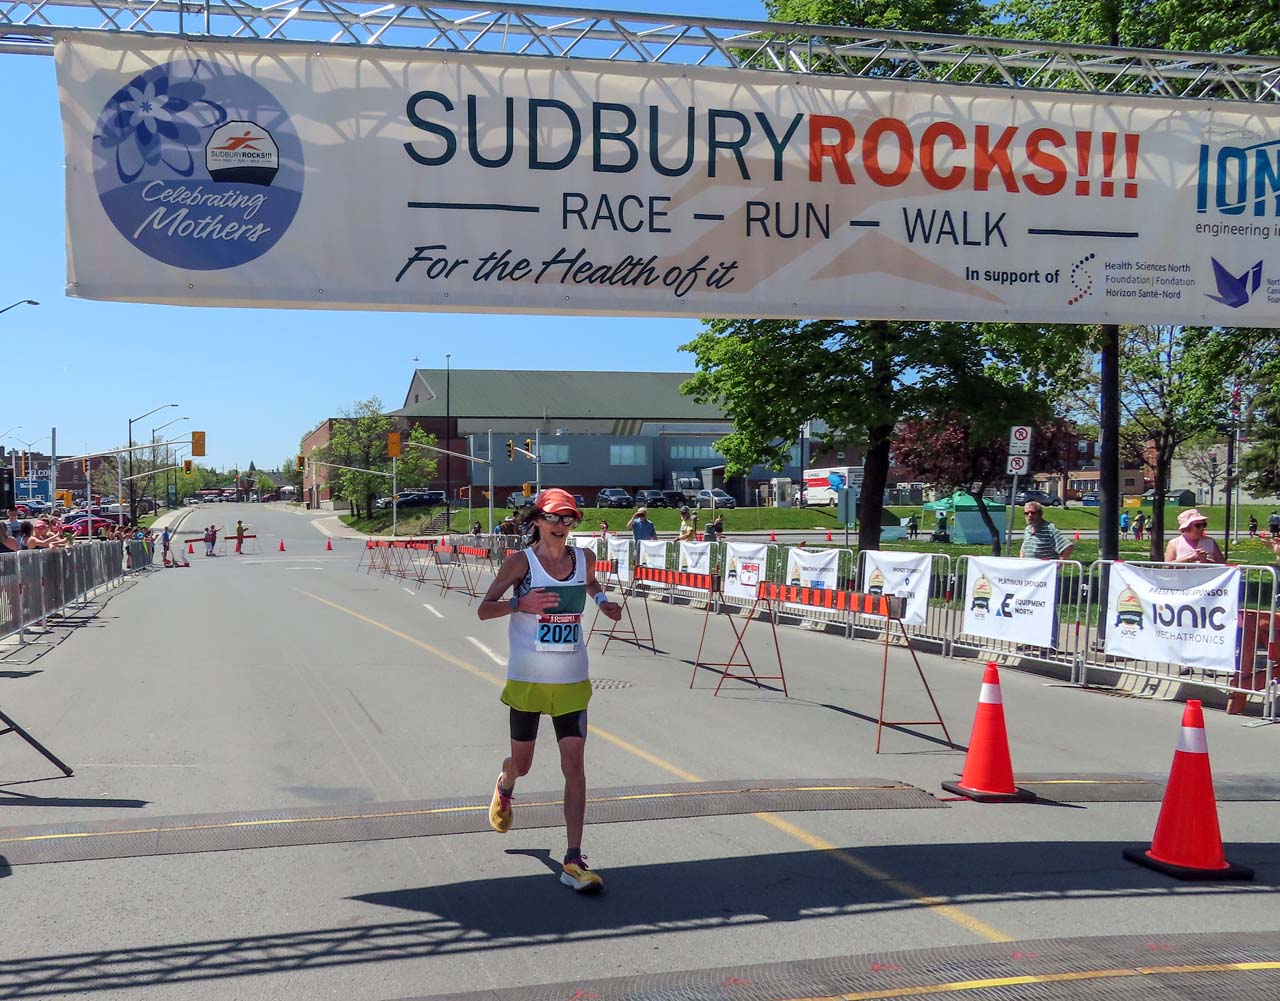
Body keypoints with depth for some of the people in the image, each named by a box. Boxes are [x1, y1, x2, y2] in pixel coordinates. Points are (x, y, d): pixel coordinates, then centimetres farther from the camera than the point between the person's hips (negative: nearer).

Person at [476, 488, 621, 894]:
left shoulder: (584, 558, 2)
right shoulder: (520, 562, -9)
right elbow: (483, 610, -6)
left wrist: (603, 600, 5)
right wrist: (519, 604, -24)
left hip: (572, 682, 2)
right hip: (527, 680, -2)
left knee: (574, 766, -6)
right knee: (522, 764, 13)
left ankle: (573, 861, -3)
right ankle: (504, 785, 52)